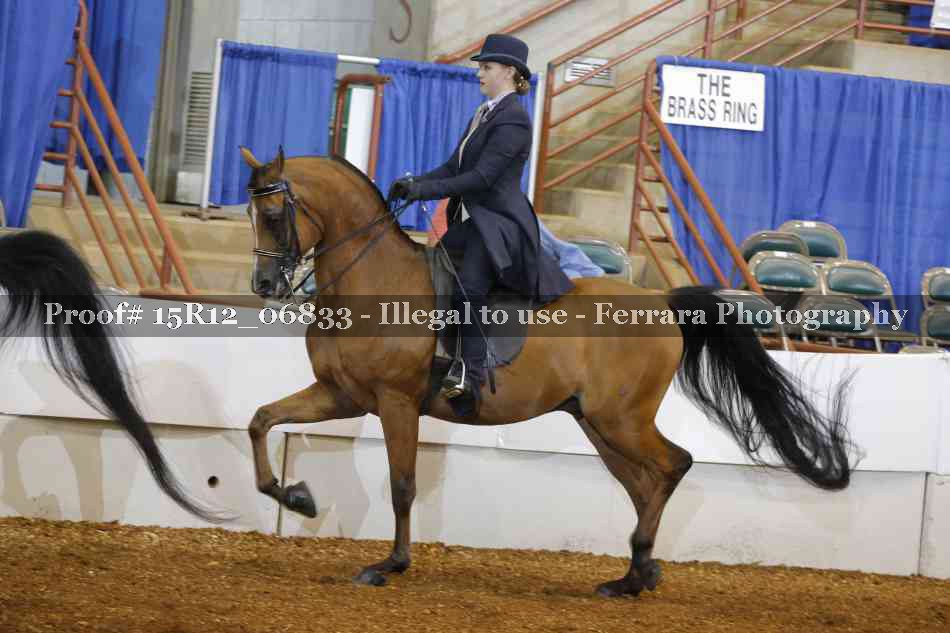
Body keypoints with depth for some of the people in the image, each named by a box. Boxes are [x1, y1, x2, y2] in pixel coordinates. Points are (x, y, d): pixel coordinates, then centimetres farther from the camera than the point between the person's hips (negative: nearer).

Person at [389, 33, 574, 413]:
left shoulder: (512, 120, -13)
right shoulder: (483, 115, 18)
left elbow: (481, 176, -20)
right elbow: (454, 167, 16)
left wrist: (424, 190, -22)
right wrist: (414, 183, -2)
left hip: (499, 225, -11)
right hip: (471, 221, 11)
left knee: (467, 287, -29)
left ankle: (471, 371, -33)